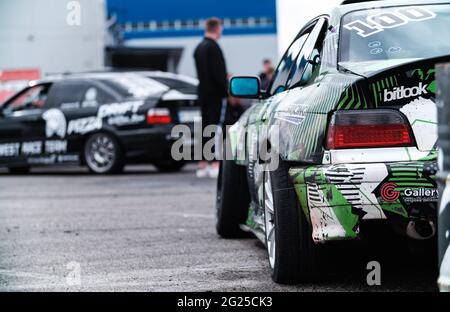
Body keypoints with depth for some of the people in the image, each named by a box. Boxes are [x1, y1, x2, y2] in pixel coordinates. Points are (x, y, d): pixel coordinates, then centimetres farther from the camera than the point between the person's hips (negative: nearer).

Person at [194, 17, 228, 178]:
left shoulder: (199, 48, 14)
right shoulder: (213, 47, -14)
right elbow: (219, 73, -18)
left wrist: (224, 78, 23)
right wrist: (227, 92, -14)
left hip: (203, 92, 9)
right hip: (214, 93, -9)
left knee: (205, 127, 10)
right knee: (214, 126, -8)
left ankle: (203, 165, 12)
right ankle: (214, 164, -11)